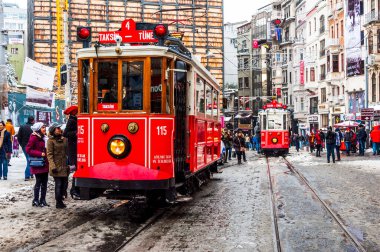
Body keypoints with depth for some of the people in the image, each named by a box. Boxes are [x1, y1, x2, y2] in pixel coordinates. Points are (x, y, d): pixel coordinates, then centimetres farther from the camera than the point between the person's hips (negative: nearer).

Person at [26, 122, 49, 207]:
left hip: (45, 164, 8)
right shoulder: (34, 137, -10)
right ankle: (36, 200, 10)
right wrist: (40, 154, -18)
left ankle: (43, 200, 17)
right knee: (38, 182, -1)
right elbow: (28, 149, -14)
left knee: (44, 183, 9)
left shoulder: (43, 137, 14)